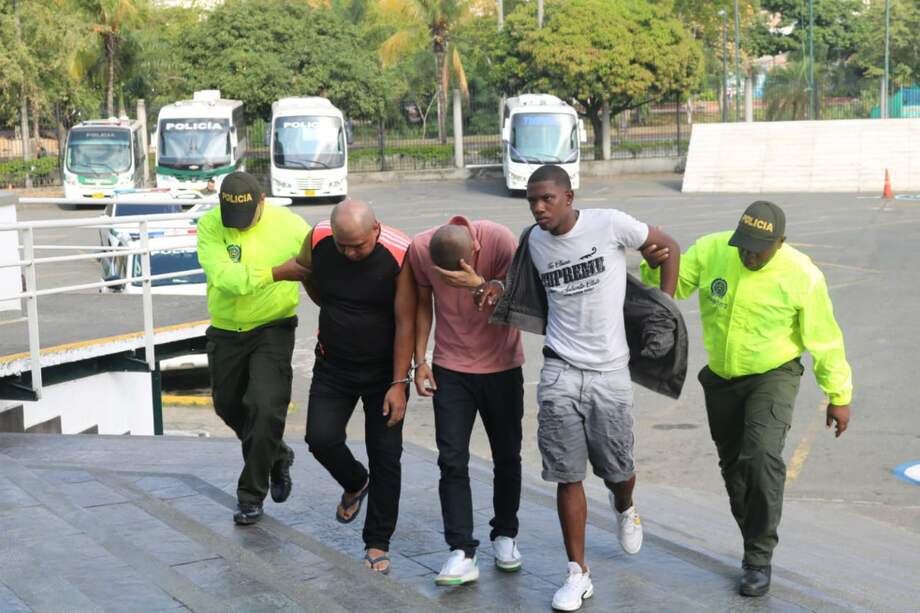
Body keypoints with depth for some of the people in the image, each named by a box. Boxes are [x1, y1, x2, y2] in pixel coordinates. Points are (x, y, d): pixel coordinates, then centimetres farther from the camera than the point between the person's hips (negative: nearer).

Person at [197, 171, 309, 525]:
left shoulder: (289, 225, -13)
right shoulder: (209, 226, -13)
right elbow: (223, 276, -27)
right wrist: (278, 273, -32)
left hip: (273, 330, -3)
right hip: (226, 333, 3)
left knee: (266, 408, -15)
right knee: (229, 407, 16)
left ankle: (251, 497, 1)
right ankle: (277, 457, 43)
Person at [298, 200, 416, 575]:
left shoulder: (399, 255, -22)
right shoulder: (318, 241, -12)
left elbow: (405, 323, -18)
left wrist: (398, 383, -18)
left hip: (384, 371, -3)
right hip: (333, 366, 3)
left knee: (385, 456, 0)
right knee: (321, 438, -9)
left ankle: (378, 544, 13)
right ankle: (355, 484, 25)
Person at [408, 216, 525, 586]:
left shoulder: (500, 241, -22)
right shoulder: (420, 250, -15)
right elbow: (423, 303, 2)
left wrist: (480, 285, -36)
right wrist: (420, 361, 0)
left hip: (501, 366, -1)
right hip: (450, 368, 1)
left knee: (507, 457, 10)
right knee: (452, 460, -8)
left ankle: (505, 535, 29)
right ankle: (462, 553, -6)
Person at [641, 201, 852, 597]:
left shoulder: (802, 276, -19)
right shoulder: (711, 250, -12)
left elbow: (824, 340, -9)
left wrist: (838, 396, -3)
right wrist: (656, 266, -28)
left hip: (773, 376, -4)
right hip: (721, 378, 4)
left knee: (762, 458, -22)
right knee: (733, 464, 13)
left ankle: (759, 560, -7)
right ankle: (756, 544, 34)